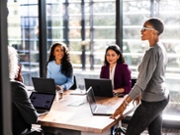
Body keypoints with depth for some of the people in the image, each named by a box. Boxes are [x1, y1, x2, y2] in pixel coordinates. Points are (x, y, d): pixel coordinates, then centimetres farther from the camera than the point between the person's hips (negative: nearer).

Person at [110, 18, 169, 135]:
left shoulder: (152, 52, -22)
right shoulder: (161, 48, 7)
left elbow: (142, 82, -27)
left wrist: (124, 104, -27)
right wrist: (141, 93, 24)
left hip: (152, 101, -9)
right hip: (161, 98, 9)